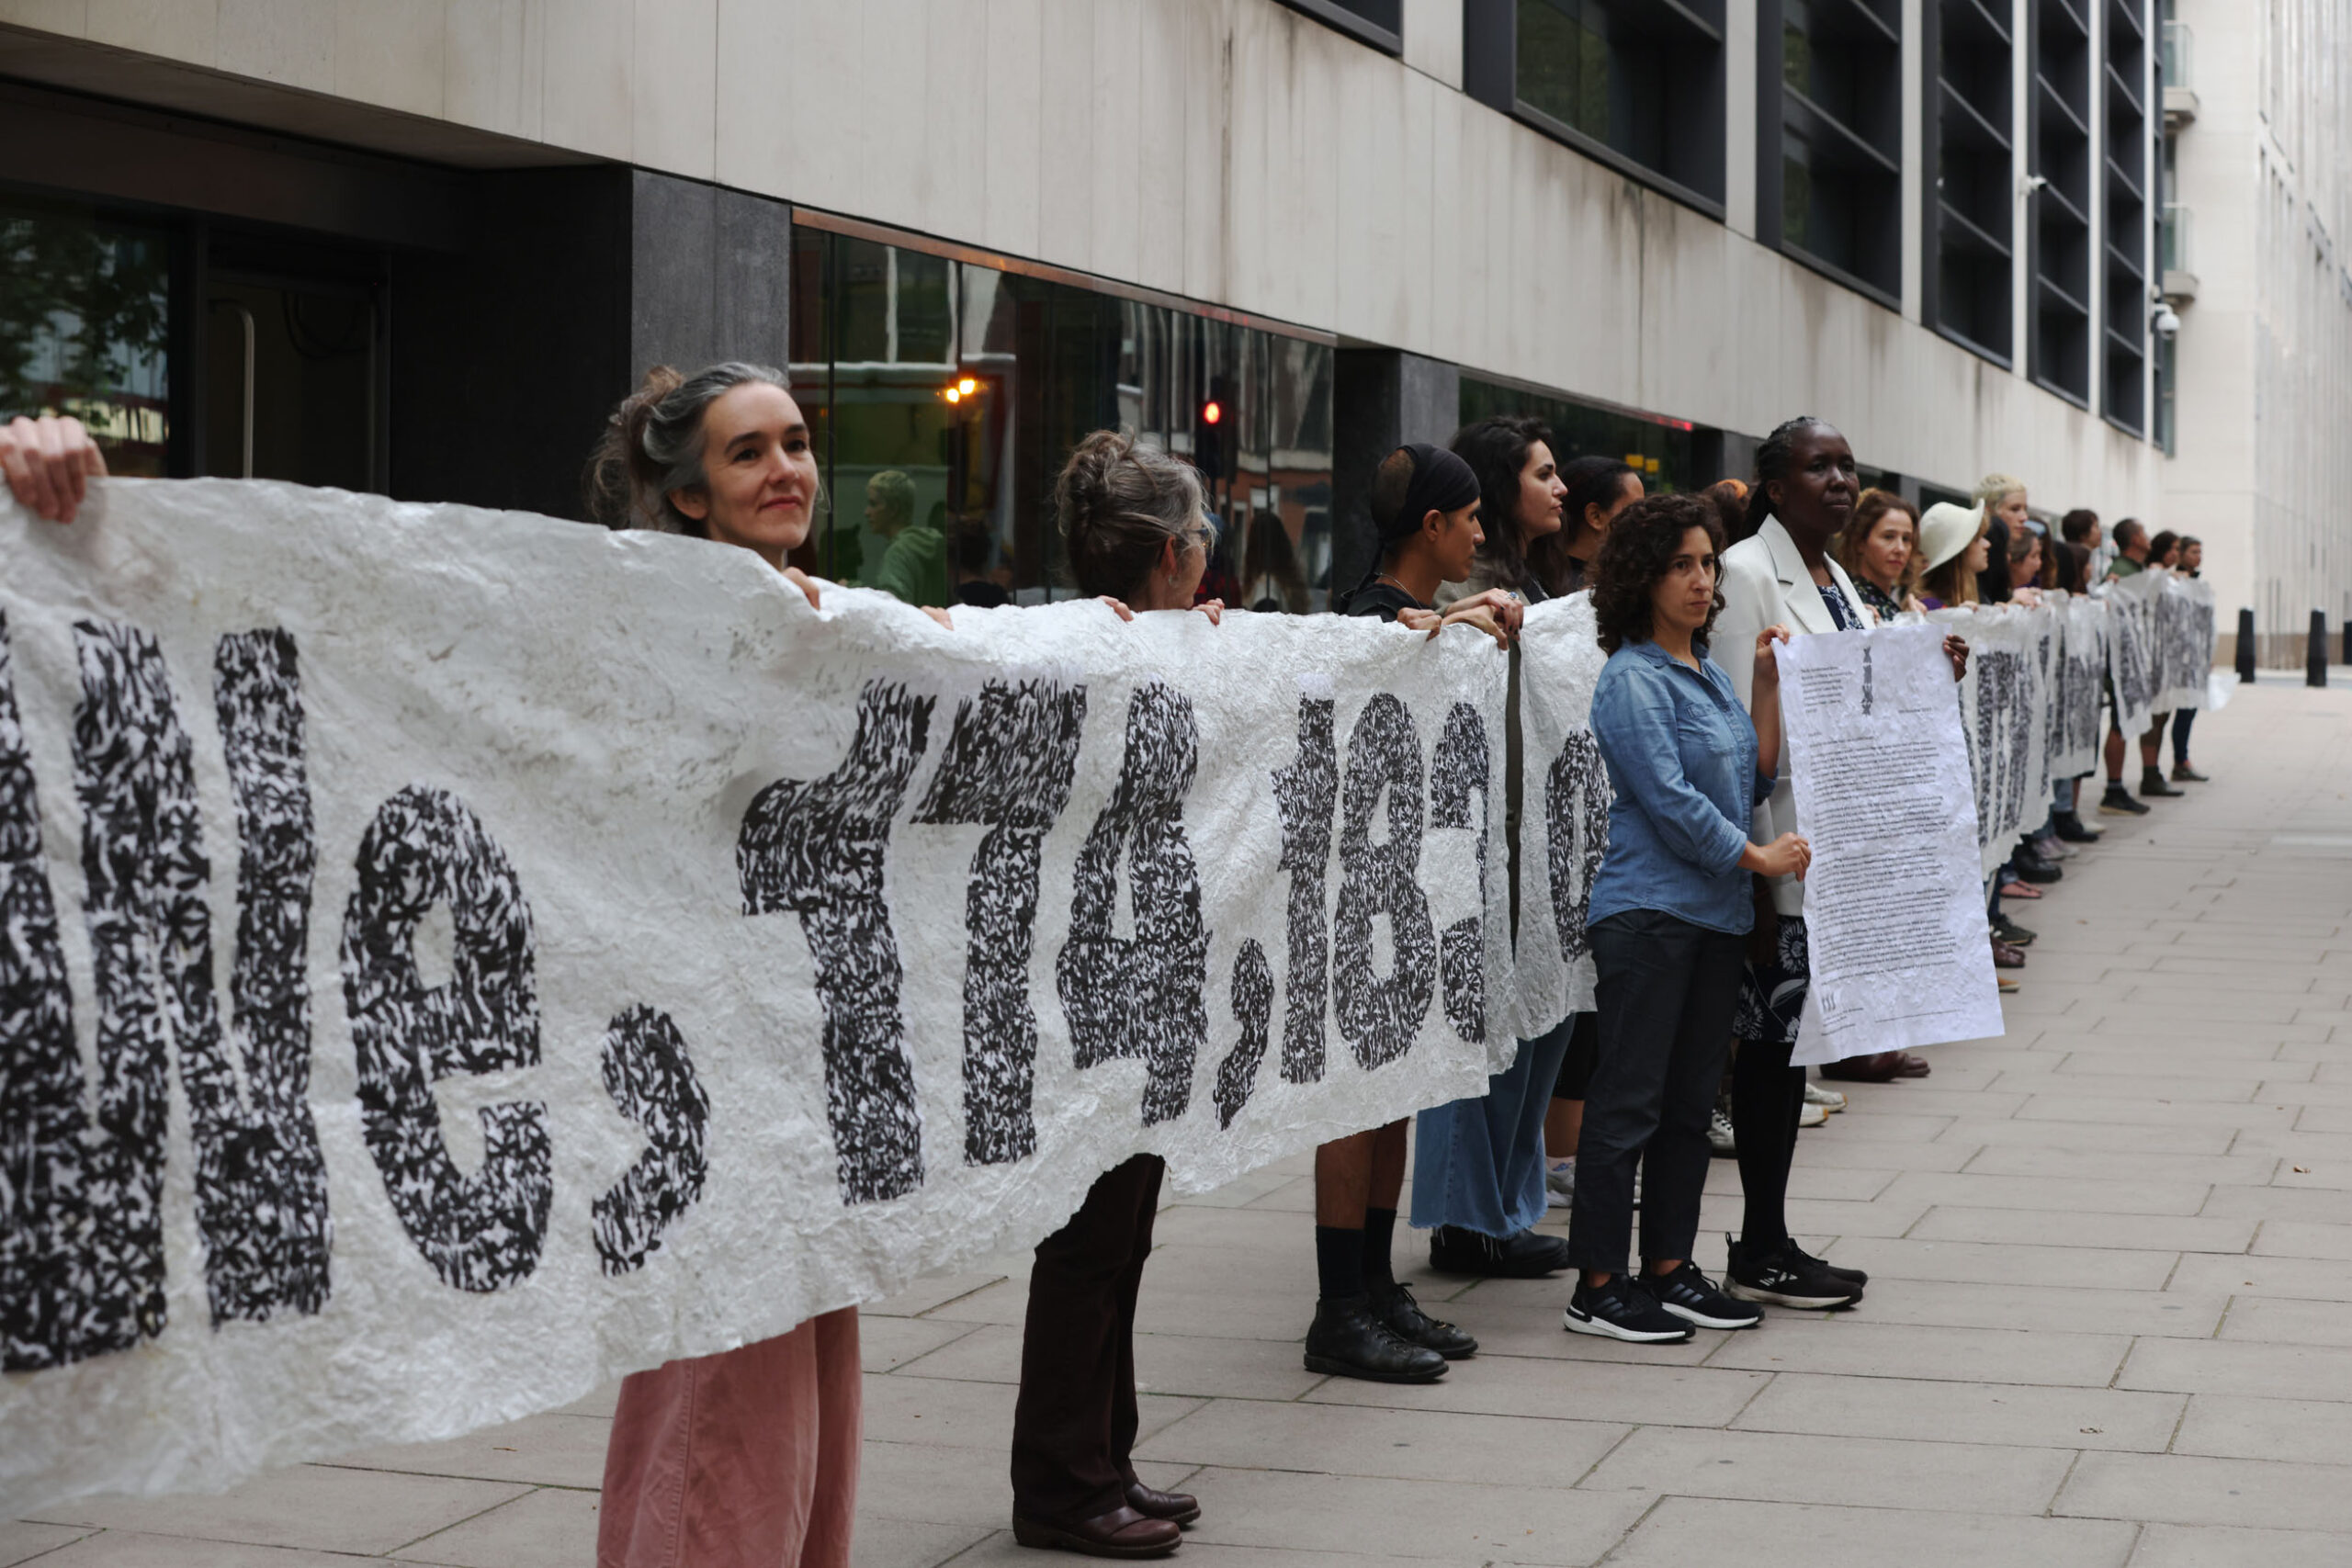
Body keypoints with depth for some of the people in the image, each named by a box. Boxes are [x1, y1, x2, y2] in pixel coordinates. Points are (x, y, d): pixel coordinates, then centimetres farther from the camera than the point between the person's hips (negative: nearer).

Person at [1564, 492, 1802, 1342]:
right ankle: (1598, 1287, 0)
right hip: (1647, 910, -8)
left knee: (1692, 1100, 11)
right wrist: (1757, 856, -9)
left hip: (1716, 912, 8)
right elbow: (1668, 799, -14)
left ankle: (1670, 1269, 19)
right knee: (1630, 1100, -5)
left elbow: (1754, 784, 12)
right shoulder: (1632, 679, -10)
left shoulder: (1711, 673, 15)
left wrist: (1767, 685, 7)